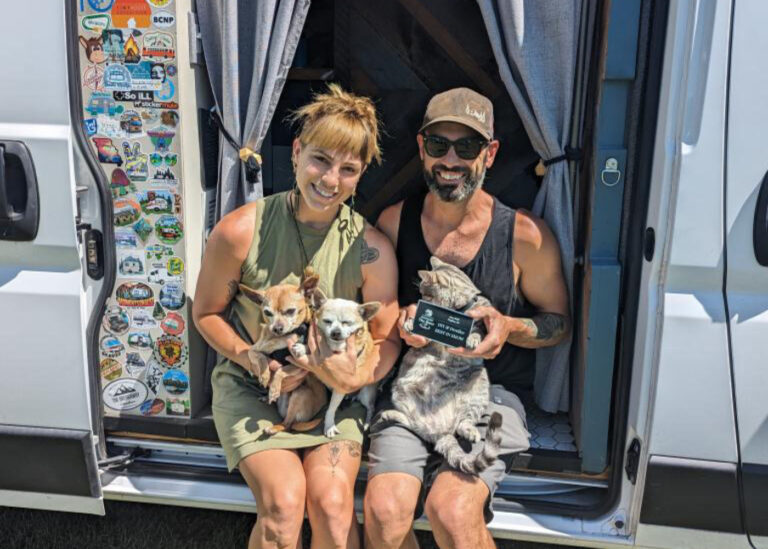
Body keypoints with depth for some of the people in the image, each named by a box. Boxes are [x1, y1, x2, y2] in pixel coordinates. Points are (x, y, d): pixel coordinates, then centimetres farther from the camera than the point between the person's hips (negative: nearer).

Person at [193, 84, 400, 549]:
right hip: (250, 387, -1)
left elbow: (387, 339, -3)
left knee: (332, 501, -20)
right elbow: (207, 313, -1)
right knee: (284, 502, -20)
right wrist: (253, 360, -17)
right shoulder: (241, 231, -16)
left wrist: (355, 378, -23)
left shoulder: (372, 250, -14)